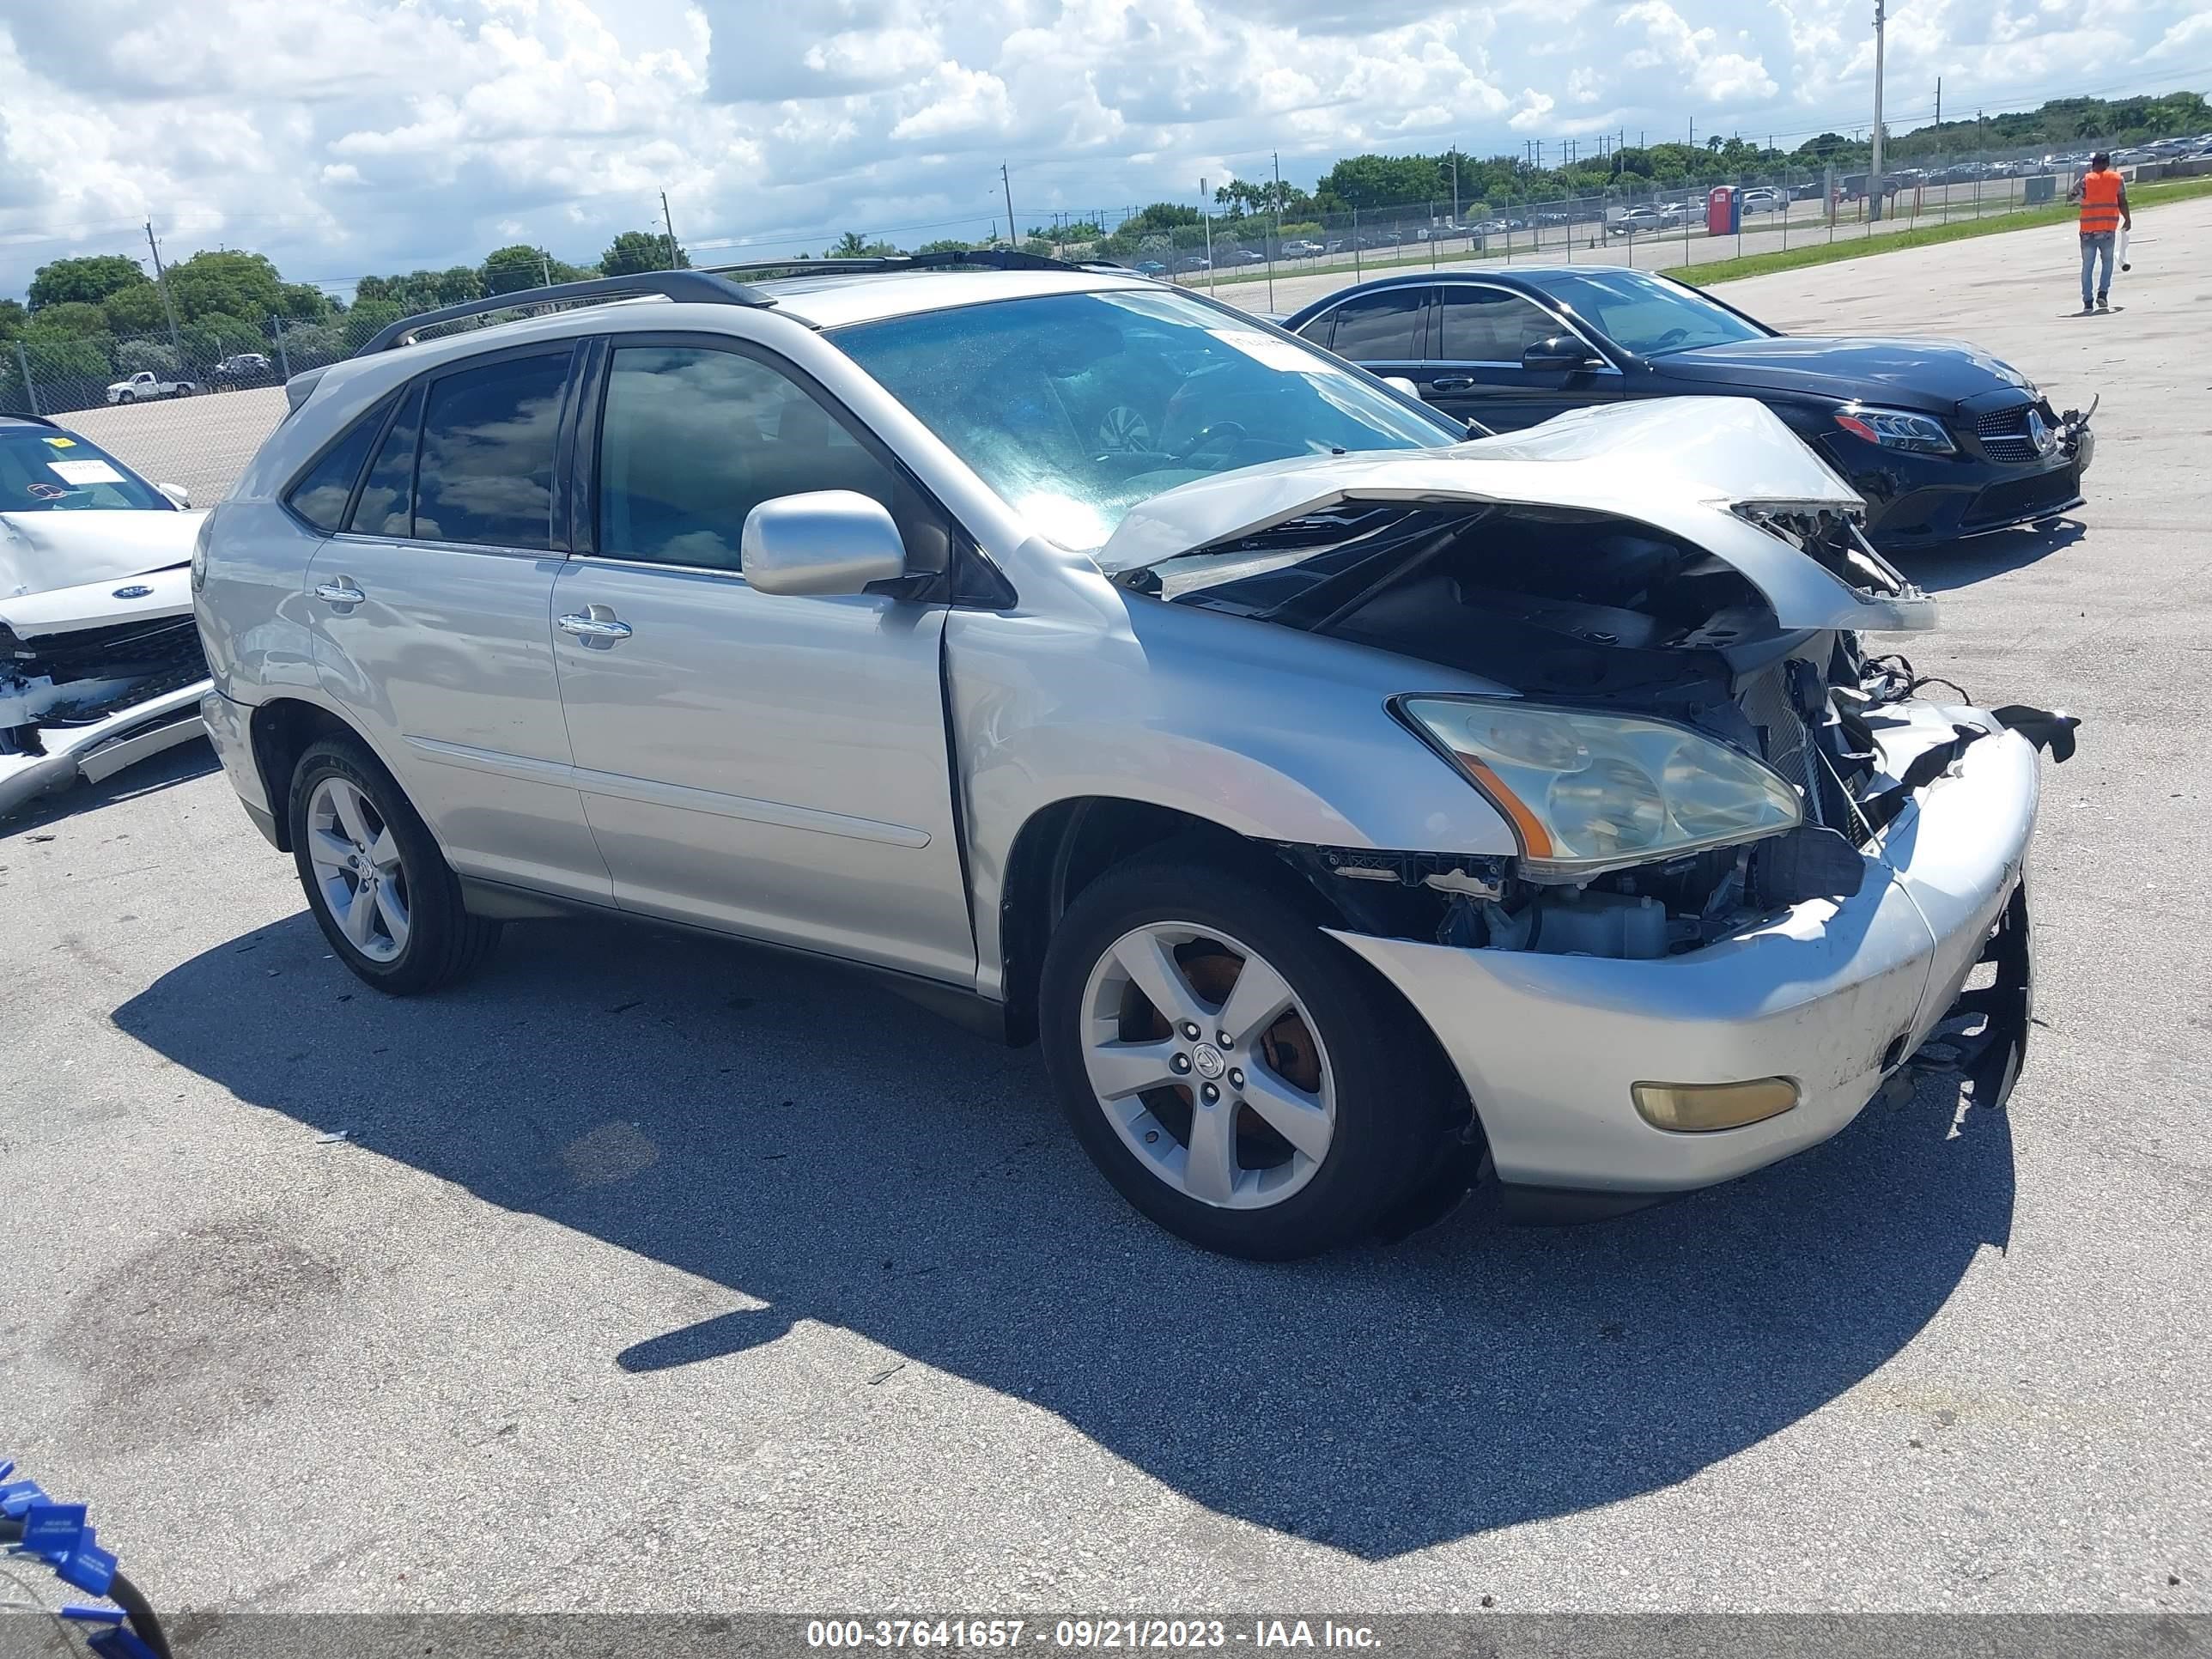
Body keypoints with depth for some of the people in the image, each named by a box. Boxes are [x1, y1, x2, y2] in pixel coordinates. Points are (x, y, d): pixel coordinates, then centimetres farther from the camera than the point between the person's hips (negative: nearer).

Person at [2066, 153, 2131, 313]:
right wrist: (2128, 220, 16)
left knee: (2087, 266, 5)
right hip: (2108, 229, 0)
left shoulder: (2085, 180, 0)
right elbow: (2122, 202, 4)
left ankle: (2087, 302, 0)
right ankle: (2103, 294, -2)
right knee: (2107, 262, 15)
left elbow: (2069, 197, 4)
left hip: (2088, 229, 0)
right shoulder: (2117, 178, 3)